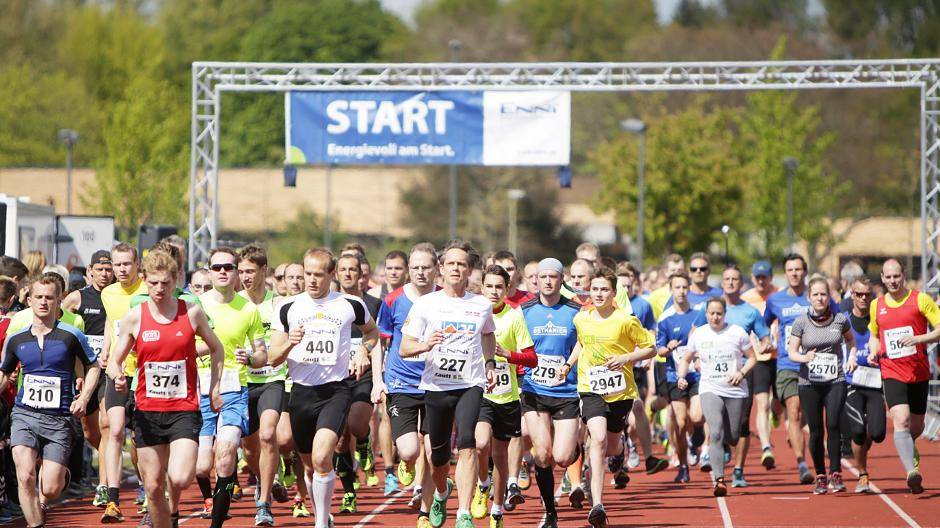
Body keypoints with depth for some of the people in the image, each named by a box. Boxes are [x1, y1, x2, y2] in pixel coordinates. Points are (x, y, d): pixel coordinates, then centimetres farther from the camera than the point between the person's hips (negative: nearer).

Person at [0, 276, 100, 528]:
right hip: (24, 415, 2)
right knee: (25, 477, -18)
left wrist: (84, 398, -4)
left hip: (59, 420, -1)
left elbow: (93, 367, 9)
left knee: (50, 489, -5)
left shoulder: (71, 335, -2)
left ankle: (60, 474, 31)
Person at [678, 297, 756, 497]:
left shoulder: (737, 332, 2)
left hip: (736, 392, 1)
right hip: (710, 390, -1)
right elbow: (686, 359, 19)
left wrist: (742, 373, -11)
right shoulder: (698, 335, 6)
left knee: (733, 439, 5)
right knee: (716, 432, -22)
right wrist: (681, 377, 0)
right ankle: (719, 480, -26)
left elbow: (752, 358, 8)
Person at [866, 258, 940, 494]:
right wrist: (873, 351, 4)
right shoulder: (876, 305, 9)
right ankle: (911, 471, -30)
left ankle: (908, 447, 47)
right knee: (901, 420, -20)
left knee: (916, 425, 12)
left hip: (919, 373, 0)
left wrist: (918, 338, -20)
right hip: (892, 373, 0)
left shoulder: (921, 299, -2)